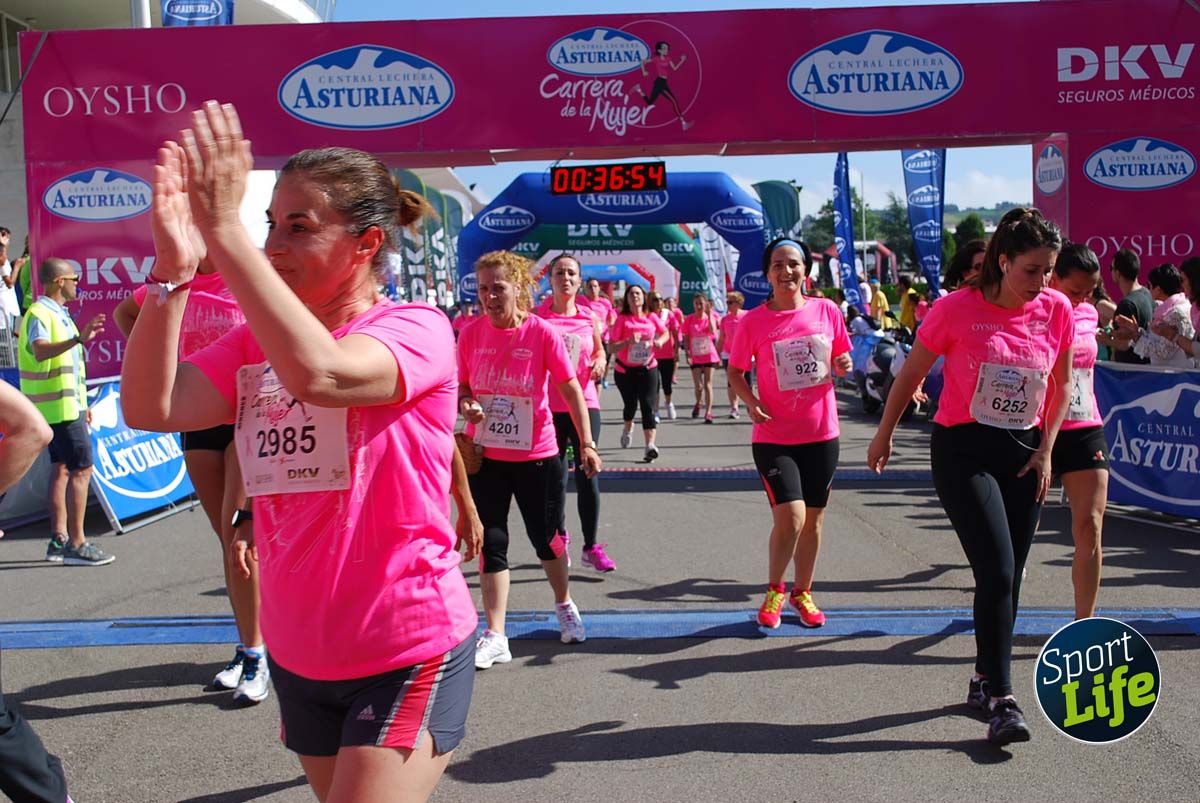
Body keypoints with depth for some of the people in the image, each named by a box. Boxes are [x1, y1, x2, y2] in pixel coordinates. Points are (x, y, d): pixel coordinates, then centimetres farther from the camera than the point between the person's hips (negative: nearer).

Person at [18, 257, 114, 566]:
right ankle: (76, 544, -9)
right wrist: (78, 339, -50)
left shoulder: (59, 314, 17)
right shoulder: (39, 314, -14)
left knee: (61, 468, 11)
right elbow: (40, 352, -35)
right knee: (81, 469, -11)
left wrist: (80, 402, 24)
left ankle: (59, 540, 16)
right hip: (60, 406, -10)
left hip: (67, 404, 10)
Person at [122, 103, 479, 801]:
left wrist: (222, 227, -33)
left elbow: (318, 373, -35)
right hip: (301, 656, 7)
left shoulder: (417, 329, -14)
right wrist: (173, 264, -20)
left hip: (409, 653, -6)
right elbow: (148, 407, -11)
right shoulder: (256, 344, 4)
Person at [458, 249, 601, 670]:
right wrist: (467, 405, -14)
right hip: (485, 456, 2)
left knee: (546, 537, 12)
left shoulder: (542, 333, -12)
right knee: (491, 542, 3)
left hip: (536, 455, -2)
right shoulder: (471, 333, -4)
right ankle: (495, 636, 11)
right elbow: (461, 387, 8)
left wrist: (586, 443, -12)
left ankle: (565, 605, 40)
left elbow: (571, 388, -7)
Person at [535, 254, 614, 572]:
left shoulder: (589, 318, 6)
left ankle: (591, 546, 4)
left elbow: (599, 350, 21)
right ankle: (559, 537, 30)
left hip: (585, 402, 1)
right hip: (549, 406, -1)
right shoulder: (538, 317, -1)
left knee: (588, 474, -4)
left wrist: (600, 362, -1)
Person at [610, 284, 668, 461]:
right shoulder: (622, 319, -6)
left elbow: (665, 333, 20)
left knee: (648, 406, -8)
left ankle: (650, 445, -14)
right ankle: (627, 428, 43)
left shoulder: (652, 318, 2)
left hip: (648, 368, 1)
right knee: (630, 405, 8)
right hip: (625, 370, -1)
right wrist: (628, 341, -26)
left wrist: (660, 341, -2)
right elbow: (611, 347, -10)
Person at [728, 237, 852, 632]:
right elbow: (735, 372, 4)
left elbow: (842, 361, 12)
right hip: (774, 436, -3)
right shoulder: (753, 321, -6)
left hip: (821, 434, 3)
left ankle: (802, 593, 33)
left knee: (813, 520, 13)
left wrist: (843, 366, -11)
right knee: (790, 517, -14)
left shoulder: (827, 311, -1)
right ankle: (774, 592, 11)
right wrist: (751, 402, -14)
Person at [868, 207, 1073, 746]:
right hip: (963, 449, -4)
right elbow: (912, 372, 0)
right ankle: (1001, 700, -7)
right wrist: (884, 435, 7)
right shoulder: (957, 308, -11)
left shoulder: (1057, 310, -1)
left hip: (1024, 453, 4)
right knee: (997, 571, -14)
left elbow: (1061, 386, 12)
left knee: (1007, 576, 9)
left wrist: (1045, 450, 3)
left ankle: (984, 679, 26)